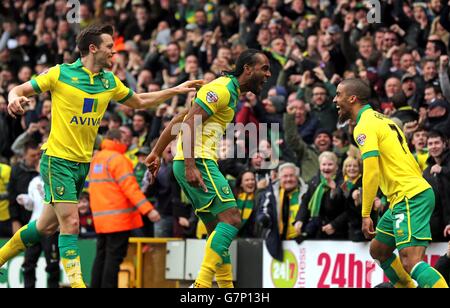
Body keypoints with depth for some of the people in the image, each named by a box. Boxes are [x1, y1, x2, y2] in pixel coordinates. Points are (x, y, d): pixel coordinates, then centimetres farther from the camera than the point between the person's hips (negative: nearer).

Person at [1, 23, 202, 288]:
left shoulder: (110, 81, 7)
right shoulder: (61, 73, -9)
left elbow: (139, 102, 22)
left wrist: (176, 90, 15)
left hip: (83, 164, 6)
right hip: (58, 159, -6)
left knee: (47, 226, 11)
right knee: (70, 223, -15)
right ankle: (75, 281, -11)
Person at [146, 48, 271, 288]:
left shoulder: (230, 92, 22)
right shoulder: (222, 89, -9)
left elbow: (179, 120, 24)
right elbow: (189, 123, -19)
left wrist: (157, 152, 25)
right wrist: (190, 166, -28)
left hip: (197, 163, 10)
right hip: (198, 161, -10)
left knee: (218, 228, 10)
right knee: (231, 219, -18)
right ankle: (202, 284, -26)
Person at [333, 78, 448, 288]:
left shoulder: (364, 126, -8)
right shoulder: (380, 119, 21)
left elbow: (371, 171, -17)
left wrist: (366, 215, -16)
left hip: (409, 197, -10)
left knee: (410, 261, -21)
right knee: (378, 251, 21)